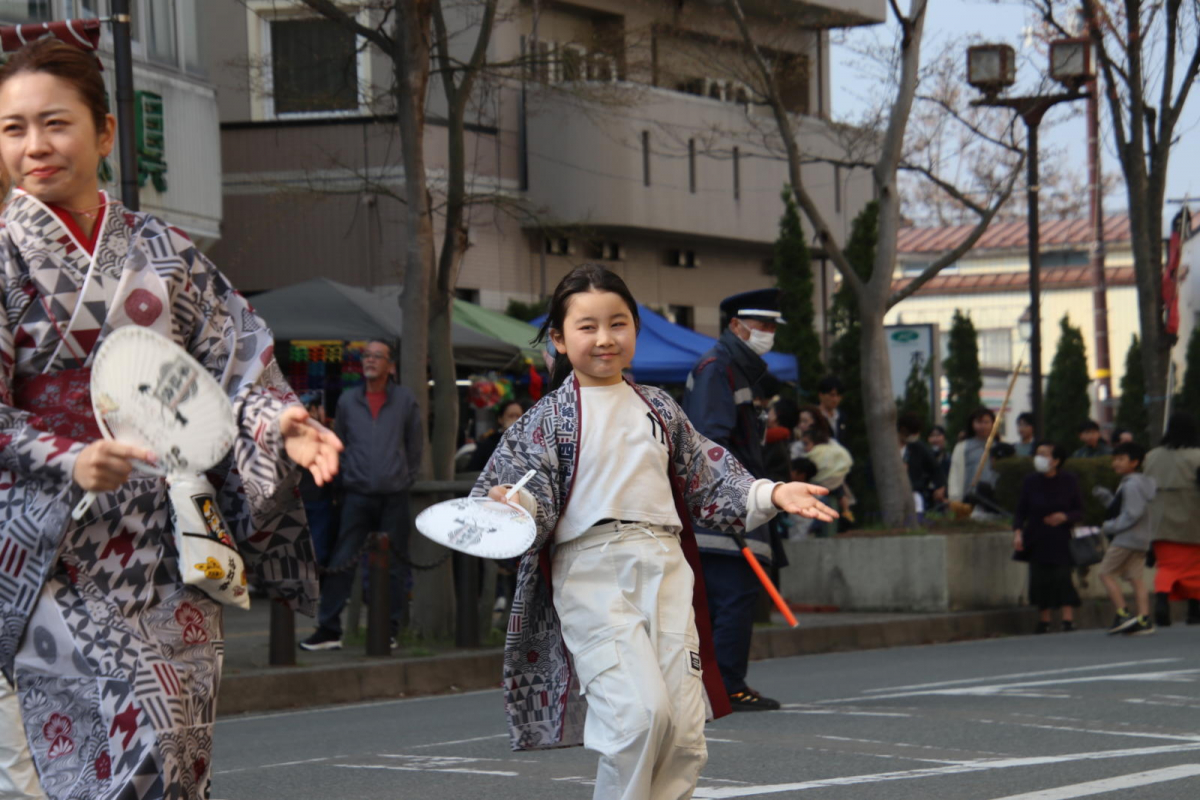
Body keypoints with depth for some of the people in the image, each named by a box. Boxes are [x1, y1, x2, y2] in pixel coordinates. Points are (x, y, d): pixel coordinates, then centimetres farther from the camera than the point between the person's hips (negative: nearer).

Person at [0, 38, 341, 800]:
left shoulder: (164, 251, 11)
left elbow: (236, 364, 5)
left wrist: (281, 424, -16)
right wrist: (71, 464, -24)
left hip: (168, 536, 4)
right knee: (138, 735, -17)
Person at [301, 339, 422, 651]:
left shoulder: (405, 400, 4)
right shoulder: (348, 400, 7)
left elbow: (415, 444, 12)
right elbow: (337, 442, 17)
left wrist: (406, 477, 10)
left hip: (395, 496, 0)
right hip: (358, 494, 0)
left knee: (395, 566, 4)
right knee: (341, 563, -5)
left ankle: (390, 630, 12)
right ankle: (328, 630, -1)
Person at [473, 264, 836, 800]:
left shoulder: (658, 410, 16)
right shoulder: (549, 418, 3)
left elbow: (708, 481, 20)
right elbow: (533, 495, -4)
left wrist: (770, 495, 7)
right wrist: (512, 508, -26)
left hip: (666, 571, 5)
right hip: (592, 573, -4)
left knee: (685, 736, -1)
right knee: (642, 711, -22)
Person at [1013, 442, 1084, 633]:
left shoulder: (1068, 481, -1)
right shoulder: (1031, 482, 1)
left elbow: (1079, 511, 3)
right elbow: (1020, 511, 4)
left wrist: (1064, 517, -16)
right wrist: (1017, 532, -12)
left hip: (1061, 540, -2)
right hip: (1037, 541, 2)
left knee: (1063, 578, -12)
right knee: (1040, 580, 2)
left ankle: (1068, 621, -10)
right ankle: (1043, 622, 14)